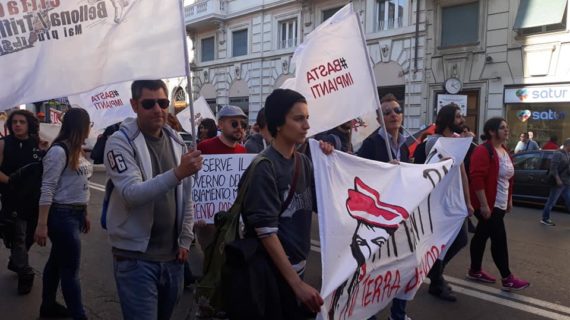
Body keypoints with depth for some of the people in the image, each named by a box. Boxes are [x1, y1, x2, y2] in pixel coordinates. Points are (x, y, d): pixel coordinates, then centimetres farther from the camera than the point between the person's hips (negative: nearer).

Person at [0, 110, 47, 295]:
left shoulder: (39, 144, 3)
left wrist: (46, 153, -9)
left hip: (35, 200, 3)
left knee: (29, 237, 16)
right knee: (18, 238, 3)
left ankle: (15, 262, 42)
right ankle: (25, 274, 19)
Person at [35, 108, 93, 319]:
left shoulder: (76, 150, 10)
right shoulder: (59, 151, -15)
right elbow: (47, 189, -17)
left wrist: (84, 214, 16)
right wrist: (42, 224, -19)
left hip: (74, 214, 8)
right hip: (62, 215, -8)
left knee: (57, 262, 20)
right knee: (70, 269, -1)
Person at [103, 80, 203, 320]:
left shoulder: (176, 142, 7)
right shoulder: (120, 142, -10)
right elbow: (131, 193, -24)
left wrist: (185, 240, 6)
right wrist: (178, 173, -36)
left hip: (172, 255, 5)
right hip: (136, 257, -5)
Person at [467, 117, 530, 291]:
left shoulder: (504, 150, 14)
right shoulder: (483, 151, -16)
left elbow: (508, 178, 23)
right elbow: (477, 179, -23)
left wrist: (509, 200, 21)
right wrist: (484, 205, -24)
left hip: (500, 204, 9)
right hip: (488, 205, -9)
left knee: (482, 236, 14)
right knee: (499, 239, -4)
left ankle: (475, 271, 24)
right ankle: (507, 279, 5)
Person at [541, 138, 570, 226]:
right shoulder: (558, 154, -13)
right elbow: (553, 168, -19)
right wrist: (557, 179, -23)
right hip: (559, 182, -9)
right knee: (551, 201, -1)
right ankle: (545, 219, 9)